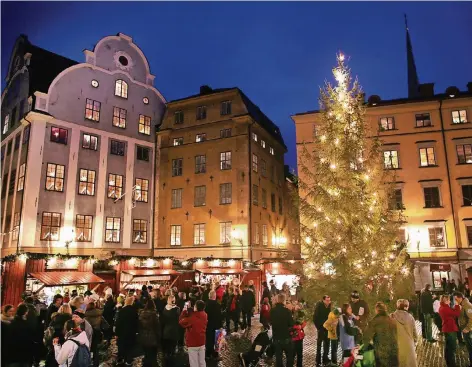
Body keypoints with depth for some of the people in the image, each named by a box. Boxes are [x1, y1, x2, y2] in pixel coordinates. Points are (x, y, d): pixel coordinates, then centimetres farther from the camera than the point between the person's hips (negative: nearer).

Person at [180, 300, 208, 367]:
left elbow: (181, 322, -7)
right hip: (202, 342, 6)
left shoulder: (192, 318, -22)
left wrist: (184, 311, -2)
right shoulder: (204, 315, -5)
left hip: (193, 343, -6)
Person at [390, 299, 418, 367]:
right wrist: (414, 344, 17)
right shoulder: (410, 317, -7)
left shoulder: (392, 317, -12)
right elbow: (415, 334, 1)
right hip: (409, 347, 2)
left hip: (396, 347, -2)